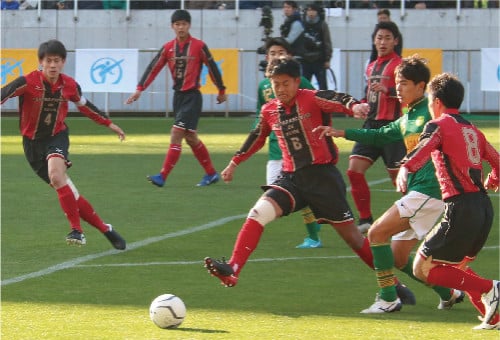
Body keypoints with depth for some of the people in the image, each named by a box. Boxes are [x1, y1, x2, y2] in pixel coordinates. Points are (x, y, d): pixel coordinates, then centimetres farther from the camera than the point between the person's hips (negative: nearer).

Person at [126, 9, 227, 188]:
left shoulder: (199, 46, -6)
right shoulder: (168, 48, 5)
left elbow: (212, 67, 3)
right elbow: (153, 68, 1)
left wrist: (221, 91, 12)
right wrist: (140, 89, -8)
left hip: (192, 96, -6)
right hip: (178, 96, 6)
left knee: (176, 134, -14)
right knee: (190, 137, 11)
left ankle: (162, 177, -17)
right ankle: (211, 174, 24)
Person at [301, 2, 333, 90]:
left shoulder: (322, 25, -1)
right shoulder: (303, 25, 6)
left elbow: (327, 42, -1)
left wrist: (327, 59, -4)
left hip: (319, 61, -3)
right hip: (306, 60, 3)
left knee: (322, 84, -2)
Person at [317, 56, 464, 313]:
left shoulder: (431, 112, -10)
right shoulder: (407, 117, 17)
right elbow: (382, 136, 31)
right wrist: (343, 133, 27)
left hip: (429, 191, -10)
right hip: (417, 192, 10)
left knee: (377, 233, -12)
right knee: (399, 258, 12)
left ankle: (387, 299, -9)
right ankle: (449, 294, 23)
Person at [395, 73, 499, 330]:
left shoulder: (439, 125, -1)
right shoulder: (472, 130, 20)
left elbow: (425, 147, -22)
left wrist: (405, 169, -39)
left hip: (461, 207, -8)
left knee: (423, 268, -2)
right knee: (454, 267, 23)